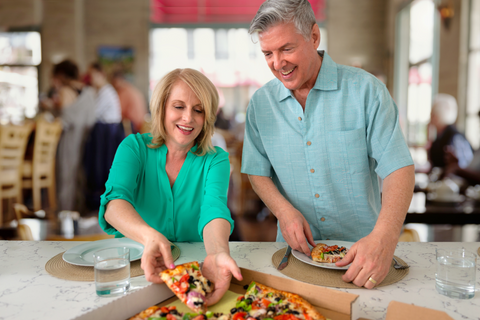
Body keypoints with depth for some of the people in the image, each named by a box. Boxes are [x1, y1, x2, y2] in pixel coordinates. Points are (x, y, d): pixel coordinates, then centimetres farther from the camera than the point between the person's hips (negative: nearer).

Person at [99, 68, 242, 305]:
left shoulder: (215, 160, -1)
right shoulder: (134, 147, -1)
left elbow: (214, 210, -19)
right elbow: (115, 202, -18)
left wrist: (218, 254, -42)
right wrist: (149, 236, -40)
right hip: (135, 262, 1)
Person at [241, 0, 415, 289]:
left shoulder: (365, 89, -7)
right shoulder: (261, 103, 3)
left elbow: (399, 169, -11)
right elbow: (257, 171, 8)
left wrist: (383, 240, -27)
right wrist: (284, 210, -12)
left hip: (361, 247, -2)